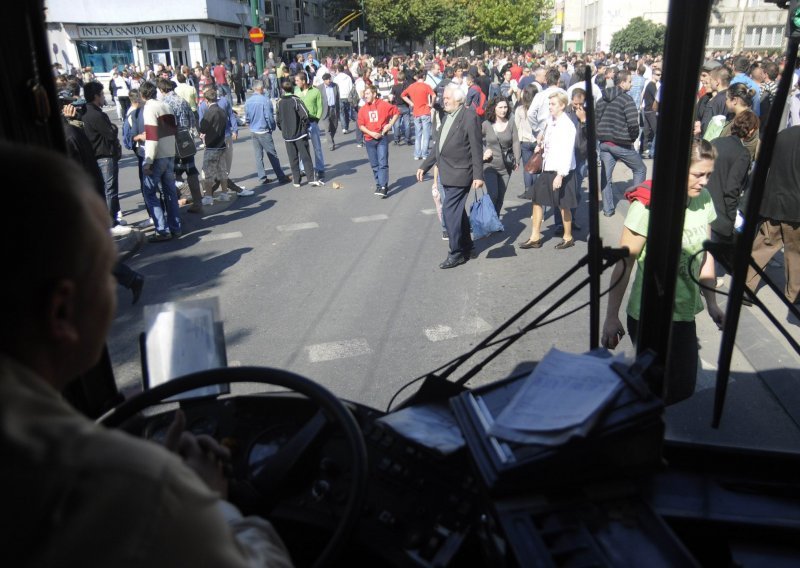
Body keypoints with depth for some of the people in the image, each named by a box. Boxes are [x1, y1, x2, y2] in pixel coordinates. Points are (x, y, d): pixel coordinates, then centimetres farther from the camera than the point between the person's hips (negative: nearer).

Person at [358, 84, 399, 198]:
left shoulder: (383, 105, -3)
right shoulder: (363, 109, 5)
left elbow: (396, 112, 5)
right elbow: (361, 125, 3)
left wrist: (390, 124, -4)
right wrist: (372, 133, -11)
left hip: (382, 138, -4)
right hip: (369, 140, 4)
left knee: (383, 163, -10)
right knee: (374, 165, 9)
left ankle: (383, 187, -12)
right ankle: (378, 184, 21)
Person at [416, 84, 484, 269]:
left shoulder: (469, 117, -12)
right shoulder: (447, 117, 13)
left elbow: (477, 148, -14)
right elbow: (438, 145, 19)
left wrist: (478, 175, -18)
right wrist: (424, 166, 17)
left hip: (459, 174, -8)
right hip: (446, 174, 8)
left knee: (450, 211, -10)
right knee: (457, 212, 16)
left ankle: (456, 254, 0)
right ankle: (466, 247, 30)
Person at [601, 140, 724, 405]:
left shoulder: (704, 199, 0)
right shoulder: (647, 205, -19)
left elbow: (705, 254, 10)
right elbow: (624, 264, -16)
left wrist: (712, 304, 12)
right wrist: (611, 316, -14)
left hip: (685, 313, 7)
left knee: (683, 387, 17)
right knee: (657, 390, 3)